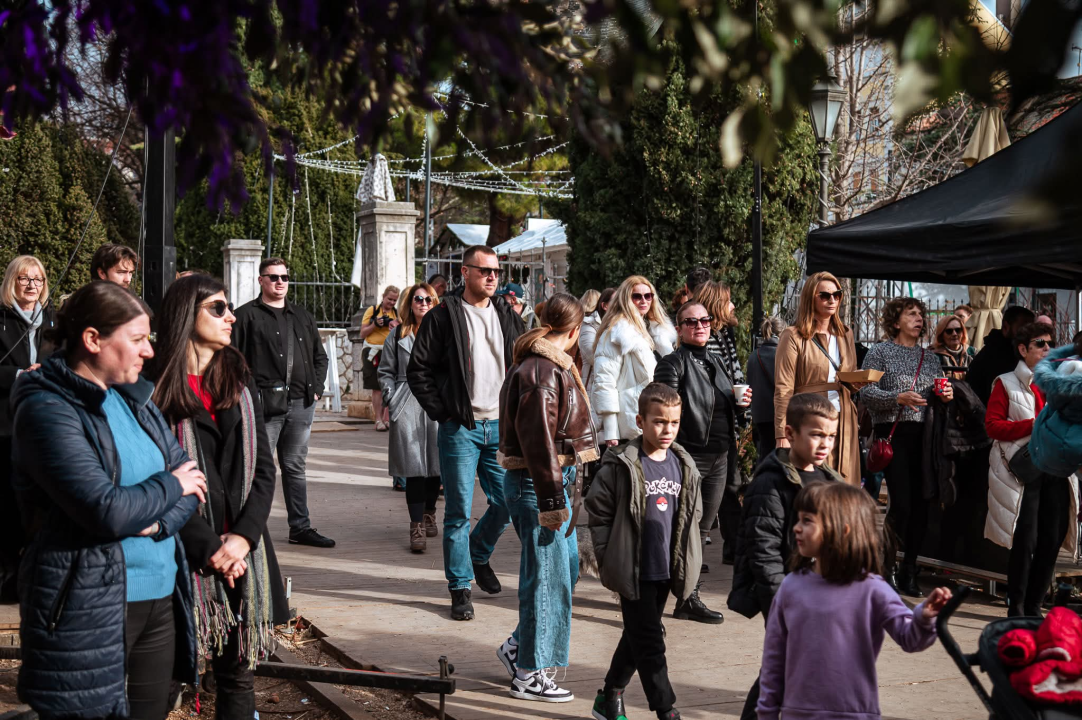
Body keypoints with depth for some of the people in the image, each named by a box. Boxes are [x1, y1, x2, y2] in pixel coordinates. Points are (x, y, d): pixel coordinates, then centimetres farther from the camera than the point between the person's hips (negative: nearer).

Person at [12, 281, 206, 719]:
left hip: (160, 599, 7)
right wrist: (170, 485, -6)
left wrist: (158, 522, -11)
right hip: (90, 610, -7)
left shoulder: (134, 399, 11)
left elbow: (192, 479, 9)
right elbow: (107, 511, -22)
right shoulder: (48, 409, -13)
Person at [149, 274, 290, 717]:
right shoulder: (156, 389, -5)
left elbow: (263, 468, 8)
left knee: (238, 673, 9)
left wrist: (242, 536, -7)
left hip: (242, 551, 5)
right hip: (185, 555, -5)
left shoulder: (240, 382, 13)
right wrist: (208, 547, -14)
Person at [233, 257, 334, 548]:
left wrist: (316, 389, 11)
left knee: (295, 467, 13)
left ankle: (301, 527, 18)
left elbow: (320, 357, 24)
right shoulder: (247, 315, 0)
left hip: (301, 404, 5)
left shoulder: (302, 317, 17)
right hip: (264, 404, -5)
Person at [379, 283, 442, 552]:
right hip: (408, 408, -1)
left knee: (436, 464, 9)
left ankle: (428, 513, 31)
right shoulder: (397, 336, 8)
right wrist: (391, 399, 1)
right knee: (414, 468, -6)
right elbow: (386, 372, 12)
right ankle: (417, 526, -3)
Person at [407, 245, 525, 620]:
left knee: (508, 503, 7)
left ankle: (478, 555, 34)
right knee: (459, 511, -2)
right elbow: (418, 369, -3)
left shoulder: (508, 317, 10)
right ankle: (461, 587, 8)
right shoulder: (444, 317, -4)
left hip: (501, 427, 4)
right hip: (460, 428, -4)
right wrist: (441, 411, -8)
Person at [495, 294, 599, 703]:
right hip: (537, 483, -10)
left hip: (553, 480, 10)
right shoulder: (543, 370, -18)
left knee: (566, 565, 18)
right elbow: (538, 439, -23)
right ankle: (529, 674, 8)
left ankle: (519, 646, 29)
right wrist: (551, 501, -22)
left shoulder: (551, 365, 14)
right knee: (546, 575, -2)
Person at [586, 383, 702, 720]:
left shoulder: (683, 465, 4)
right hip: (634, 572, -6)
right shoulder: (622, 466, -13)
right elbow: (598, 511, -8)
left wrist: (684, 559, 8)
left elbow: (693, 513, 15)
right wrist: (610, 559, -7)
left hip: (666, 570, 6)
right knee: (649, 643, -2)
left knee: (637, 637, 17)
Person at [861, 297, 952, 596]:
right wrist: (898, 397, -19)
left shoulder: (930, 358, 19)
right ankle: (887, 568, 1)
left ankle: (909, 571, 11)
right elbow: (866, 392, -5)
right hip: (894, 434, -5)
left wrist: (946, 396, -1)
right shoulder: (880, 352, 3)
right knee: (901, 503, -12)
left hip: (925, 437, 5)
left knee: (921, 504, 1)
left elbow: (938, 397, 22)